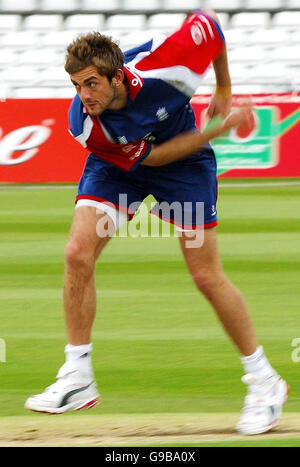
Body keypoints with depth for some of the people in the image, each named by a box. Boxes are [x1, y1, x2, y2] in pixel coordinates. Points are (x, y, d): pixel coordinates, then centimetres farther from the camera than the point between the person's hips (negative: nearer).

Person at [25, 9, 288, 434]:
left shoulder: (162, 65, -36)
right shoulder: (84, 125, -31)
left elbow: (209, 20, -17)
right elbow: (149, 157, -24)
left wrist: (224, 90, -5)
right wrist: (218, 129, -28)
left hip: (185, 163, -1)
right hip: (119, 166, 1)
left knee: (207, 276, -4)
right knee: (78, 254, -17)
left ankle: (264, 382, 10)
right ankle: (77, 378, -5)